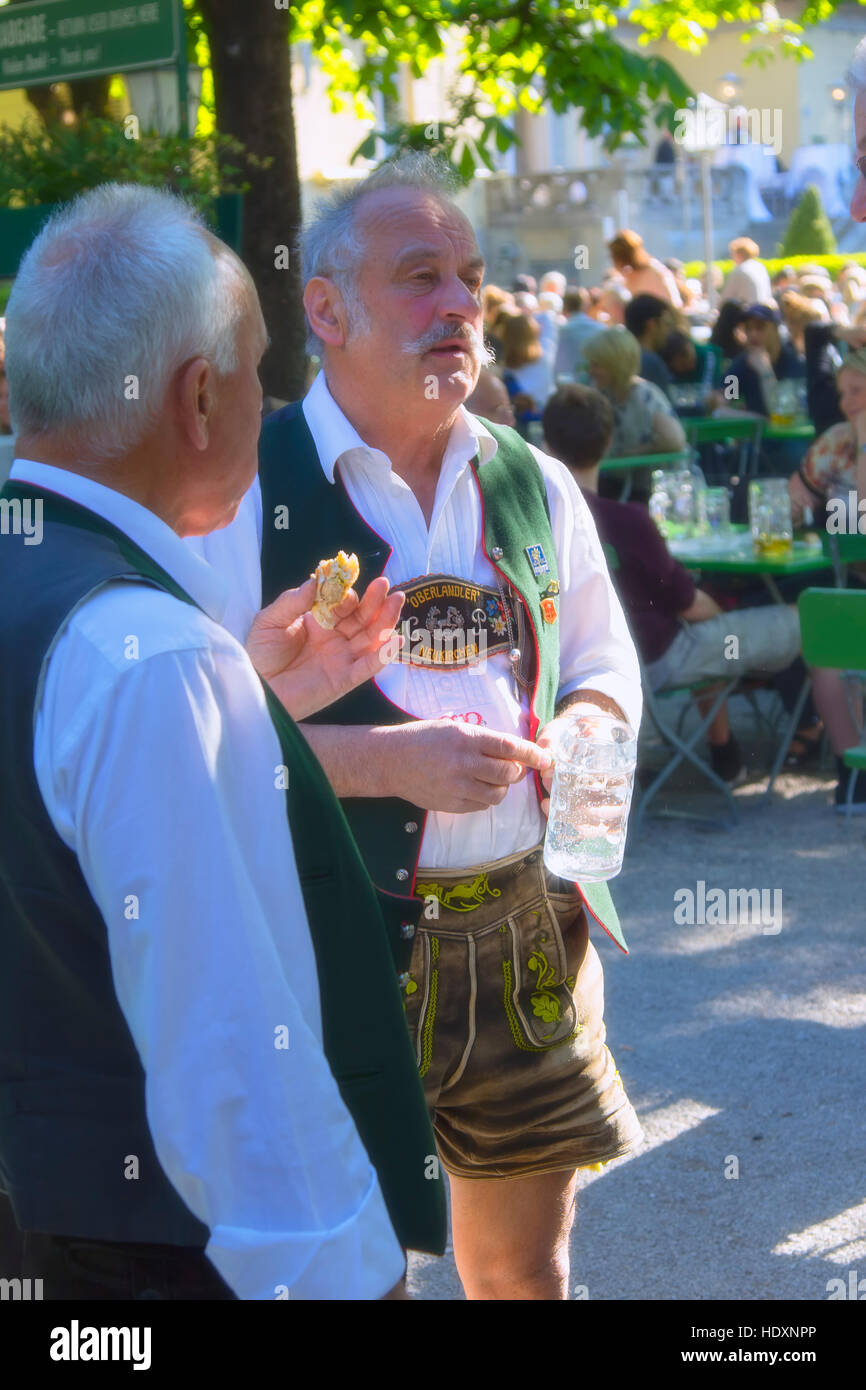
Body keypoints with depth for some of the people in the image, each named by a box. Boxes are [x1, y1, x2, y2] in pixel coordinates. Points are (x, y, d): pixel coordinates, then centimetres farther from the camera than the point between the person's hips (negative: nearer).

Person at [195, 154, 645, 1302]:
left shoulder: (535, 486, 9)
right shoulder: (247, 488, -9)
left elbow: (607, 670, 20)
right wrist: (391, 760, -21)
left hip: (528, 939, 5)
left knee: (526, 1270, 16)